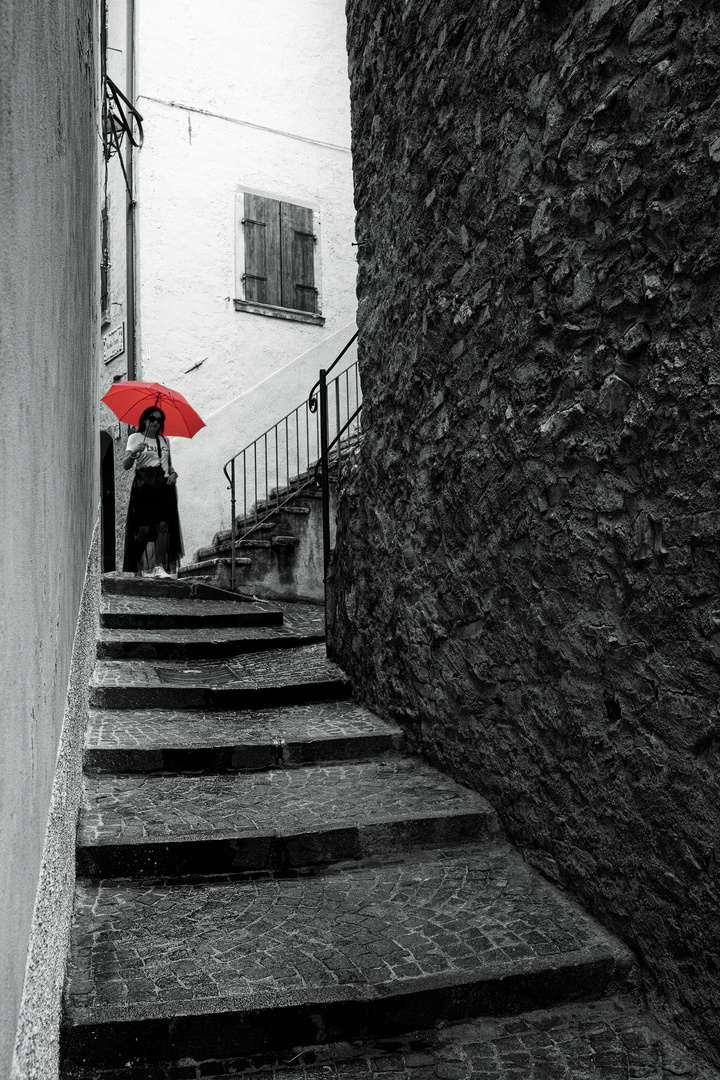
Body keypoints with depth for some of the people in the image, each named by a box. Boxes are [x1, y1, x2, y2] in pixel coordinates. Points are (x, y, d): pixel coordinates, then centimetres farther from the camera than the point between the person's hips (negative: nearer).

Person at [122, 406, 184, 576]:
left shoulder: (164, 440, 19)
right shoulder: (135, 438, 6)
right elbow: (126, 465, -3)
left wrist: (173, 473, 6)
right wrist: (134, 452, -22)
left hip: (164, 486, 3)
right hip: (143, 486, -3)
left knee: (163, 525, -10)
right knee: (144, 528, -7)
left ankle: (159, 567, -9)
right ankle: (134, 565, 12)